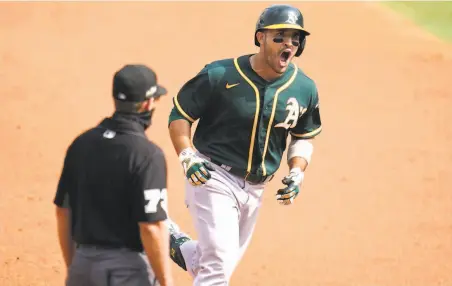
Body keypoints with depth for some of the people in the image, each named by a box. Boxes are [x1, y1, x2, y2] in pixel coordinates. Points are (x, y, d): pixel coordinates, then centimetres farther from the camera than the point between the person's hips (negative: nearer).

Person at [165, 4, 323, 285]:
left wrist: (296, 173, -3)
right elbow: (180, 114, -5)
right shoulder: (219, 76, -16)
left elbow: (304, 136, 14)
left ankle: (178, 245, 44)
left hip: (256, 189, 6)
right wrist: (188, 157, -20)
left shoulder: (305, 89, -3)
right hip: (214, 179, -5)